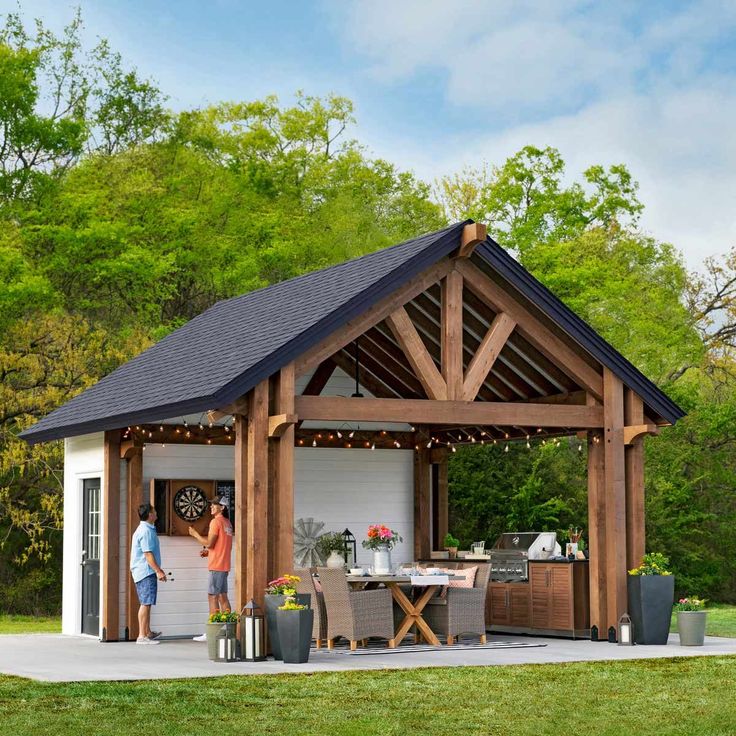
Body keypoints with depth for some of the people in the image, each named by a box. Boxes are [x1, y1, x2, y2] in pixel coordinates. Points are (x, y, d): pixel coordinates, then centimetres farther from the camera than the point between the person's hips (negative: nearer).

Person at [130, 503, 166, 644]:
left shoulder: (144, 529, 17)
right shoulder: (146, 531, -17)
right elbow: (148, 554, -21)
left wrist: (158, 569, 28)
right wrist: (158, 571, -21)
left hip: (144, 572, 11)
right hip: (146, 572, -11)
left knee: (146, 603, 17)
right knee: (146, 603, -10)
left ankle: (148, 632, 25)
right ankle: (142, 636, -10)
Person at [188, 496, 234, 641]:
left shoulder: (216, 521, -12)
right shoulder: (227, 523, 15)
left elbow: (209, 543, -16)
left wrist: (195, 534, -3)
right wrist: (208, 552, 15)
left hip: (216, 565, -9)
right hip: (224, 565, 9)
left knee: (212, 597, -7)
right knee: (222, 596, 10)